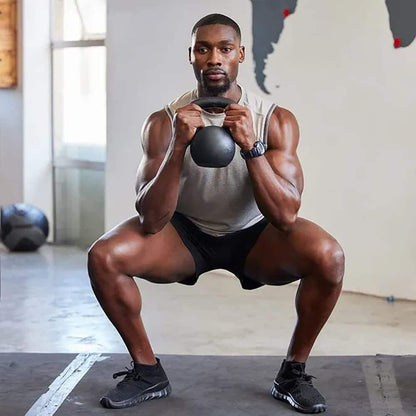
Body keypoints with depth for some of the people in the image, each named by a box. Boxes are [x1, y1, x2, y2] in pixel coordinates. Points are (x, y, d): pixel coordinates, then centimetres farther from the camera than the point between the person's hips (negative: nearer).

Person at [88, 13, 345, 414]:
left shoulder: (276, 120, -16)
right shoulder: (164, 122, -16)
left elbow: (285, 216, -25)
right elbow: (150, 221, -24)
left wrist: (251, 146, -37)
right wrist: (179, 147, -36)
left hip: (253, 235, 0)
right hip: (187, 233, 1)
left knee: (328, 255, -29)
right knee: (103, 256, -24)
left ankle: (292, 373, -6)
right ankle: (147, 371, -2)